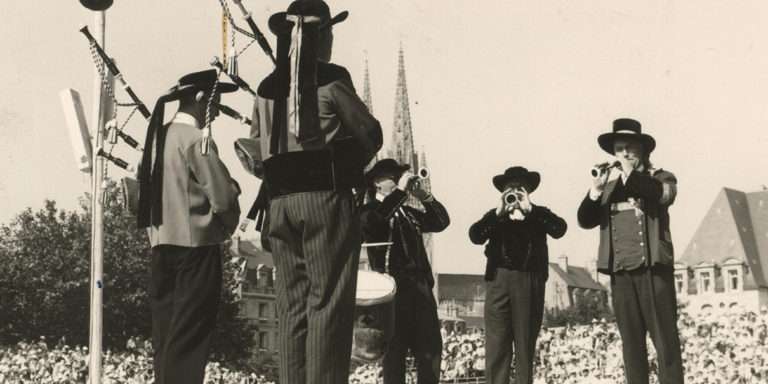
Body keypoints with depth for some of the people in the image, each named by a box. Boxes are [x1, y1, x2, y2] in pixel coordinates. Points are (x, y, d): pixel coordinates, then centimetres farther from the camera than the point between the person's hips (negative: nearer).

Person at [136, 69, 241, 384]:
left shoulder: (157, 136, 11)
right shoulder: (195, 139, -12)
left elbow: (145, 190, 15)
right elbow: (222, 196, -15)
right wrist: (227, 225, 3)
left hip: (161, 242, 8)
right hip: (196, 243, -8)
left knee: (166, 333, 11)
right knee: (189, 336, -6)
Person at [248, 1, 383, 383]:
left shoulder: (266, 89, 13)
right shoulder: (331, 80, -3)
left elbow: (257, 156, 14)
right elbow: (370, 135, 2)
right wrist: (350, 164, 18)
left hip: (279, 203, 6)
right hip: (326, 198, -5)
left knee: (293, 307, 7)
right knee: (328, 304, -6)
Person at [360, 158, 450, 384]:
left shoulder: (407, 213, 23)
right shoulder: (370, 211, 3)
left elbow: (441, 222, 15)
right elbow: (371, 221, -21)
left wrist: (423, 196, 1)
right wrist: (400, 190, -17)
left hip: (420, 286, 6)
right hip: (393, 287, -6)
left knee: (431, 349, 4)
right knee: (395, 349, -6)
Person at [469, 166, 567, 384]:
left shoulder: (539, 214, 12)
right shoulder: (495, 216, 14)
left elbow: (559, 229, -8)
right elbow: (475, 236, -3)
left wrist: (529, 210, -12)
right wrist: (499, 213, -12)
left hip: (530, 283, 0)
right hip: (499, 281, 0)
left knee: (526, 347, 2)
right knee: (496, 347, -6)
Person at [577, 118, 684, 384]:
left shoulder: (660, 177, 7)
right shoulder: (608, 184, 16)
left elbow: (663, 194, -17)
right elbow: (586, 221, 8)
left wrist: (631, 173, -19)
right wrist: (594, 191, -8)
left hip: (652, 268, -3)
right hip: (620, 272, 3)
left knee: (665, 340, -6)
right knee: (631, 342, 4)